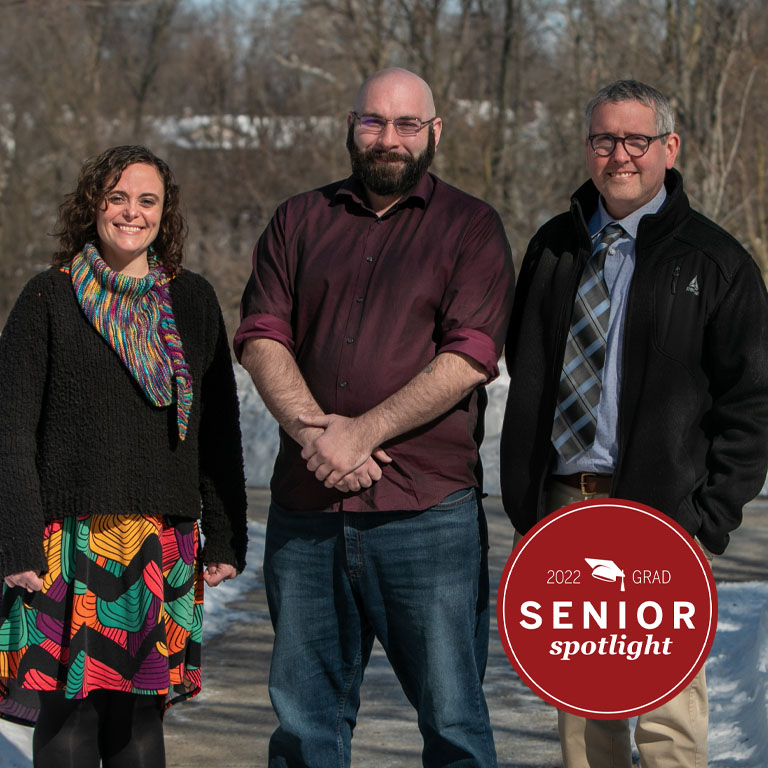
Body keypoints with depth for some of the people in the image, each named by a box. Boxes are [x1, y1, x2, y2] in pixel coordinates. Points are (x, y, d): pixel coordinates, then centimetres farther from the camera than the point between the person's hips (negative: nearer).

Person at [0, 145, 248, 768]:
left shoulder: (192, 301, 10)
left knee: (139, 716, 6)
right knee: (68, 717, -4)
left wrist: (227, 538, 8)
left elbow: (220, 430, 12)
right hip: (71, 537, -3)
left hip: (164, 545, 3)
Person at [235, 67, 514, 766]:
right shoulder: (299, 221, 14)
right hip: (305, 509, 3)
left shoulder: (470, 227, 4)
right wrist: (313, 431, -13)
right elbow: (261, 340, 4)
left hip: (428, 511, -3)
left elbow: (469, 358, -8)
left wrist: (361, 432, -15)